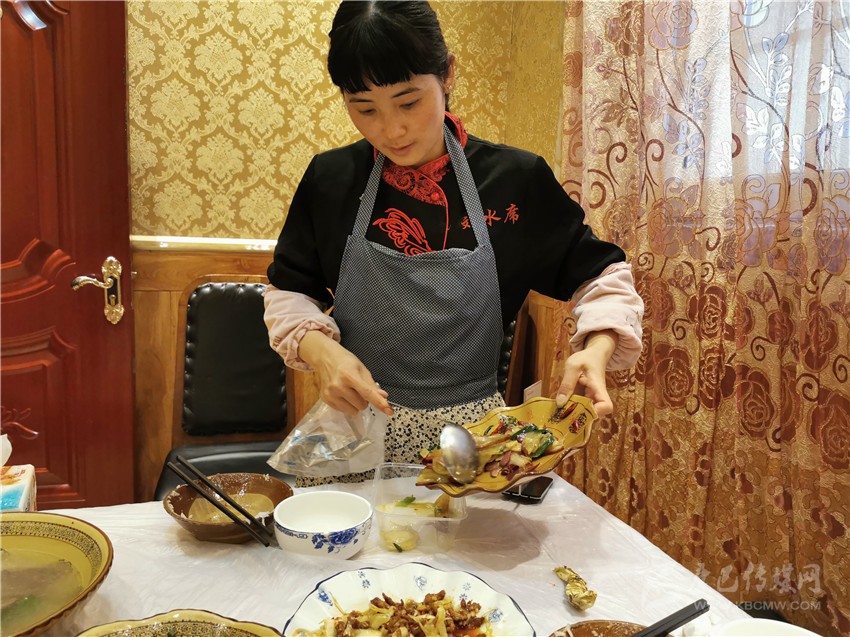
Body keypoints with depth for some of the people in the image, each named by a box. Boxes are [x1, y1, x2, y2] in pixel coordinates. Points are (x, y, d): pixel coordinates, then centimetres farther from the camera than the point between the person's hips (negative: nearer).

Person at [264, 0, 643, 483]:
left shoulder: (515, 178, -9)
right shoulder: (330, 179, -5)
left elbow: (601, 272, 0)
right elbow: (288, 292, 4)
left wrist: (597, 348, -19)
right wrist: (320, 350, -17)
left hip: (472, 434, 0)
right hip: (356, 431, 1)